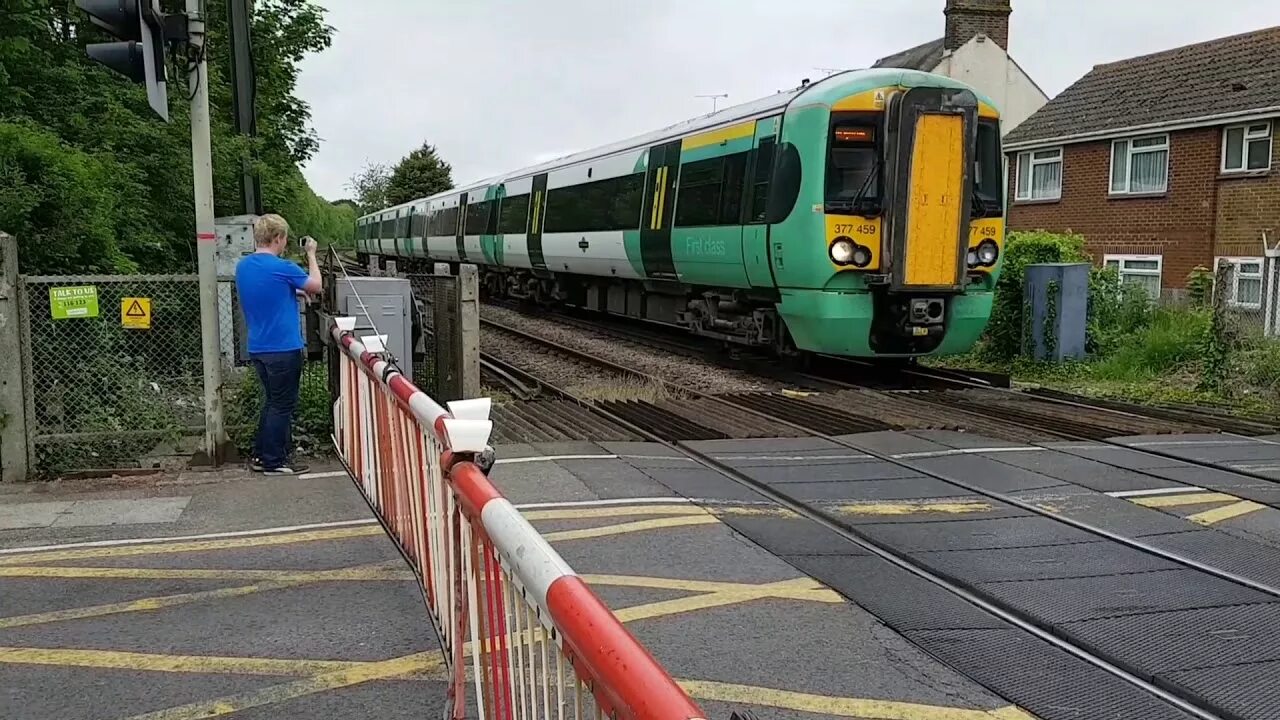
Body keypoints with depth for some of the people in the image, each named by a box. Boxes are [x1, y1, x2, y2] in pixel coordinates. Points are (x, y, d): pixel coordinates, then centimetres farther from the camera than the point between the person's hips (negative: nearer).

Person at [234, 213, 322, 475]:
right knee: (282, 405, 3)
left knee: (273, 401, 20)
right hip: (283, 347, -8)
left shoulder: (243, 266, 6)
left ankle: (260, 455, 25)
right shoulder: (282, 268, -17)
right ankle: (274, 462, 9)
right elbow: (315, 286, -3)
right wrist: (311, 254, 7)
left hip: (257, 347, 8)